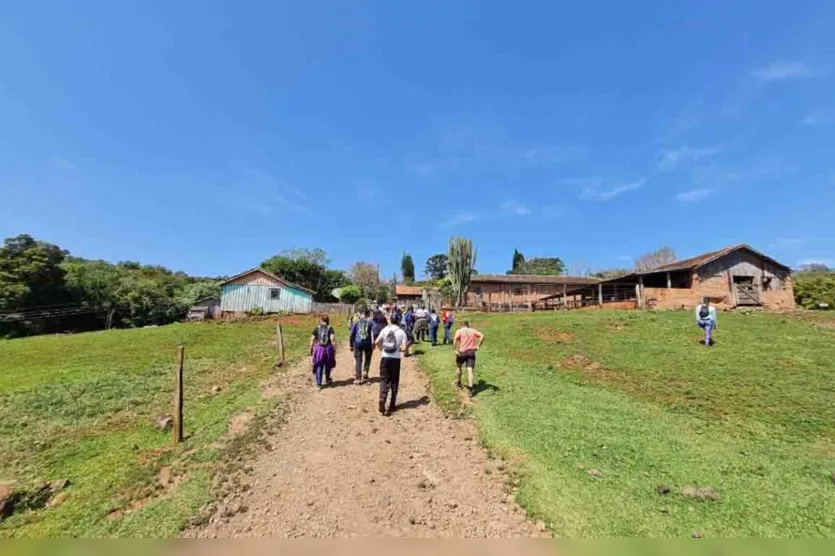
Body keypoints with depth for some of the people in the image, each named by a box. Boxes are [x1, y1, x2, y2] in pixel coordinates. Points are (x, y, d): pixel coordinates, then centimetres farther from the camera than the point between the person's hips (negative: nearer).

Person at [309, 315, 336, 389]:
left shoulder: (317, 328, 1)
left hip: (318, 349, 0)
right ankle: (327, 379, 40)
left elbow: (312, 340, -1)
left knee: (319, 366, 8)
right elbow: (332, 339, -12)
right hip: (328, 348, 0)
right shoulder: (330, 328, -3)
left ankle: (318, 384, 4)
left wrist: (311, 349, 8)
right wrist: (334, 349, -5)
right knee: (328, 364, 21)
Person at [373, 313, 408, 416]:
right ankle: (392, 405, 19)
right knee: (394, 381, 13)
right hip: (395, 359, -1)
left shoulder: (385, 329, 1)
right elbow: (404, 348, -10)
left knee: (384, 380, 7)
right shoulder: (401, 332, -3)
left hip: (385, 358, 1)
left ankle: (382, 401, -11)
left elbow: (376, 342, -4)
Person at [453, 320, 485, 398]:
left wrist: (455, 350, -11)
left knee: (459, 367, 23)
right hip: (471, 352, 2)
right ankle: (470, 390, -11)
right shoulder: (473, 330, 12)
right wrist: (478, 346, 2)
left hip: (462, 352, -1)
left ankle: (459, 384, 37)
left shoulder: (459, 331, 3)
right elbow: (482, 336, 0)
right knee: (470, 371, -3)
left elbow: (455, 339, -15)